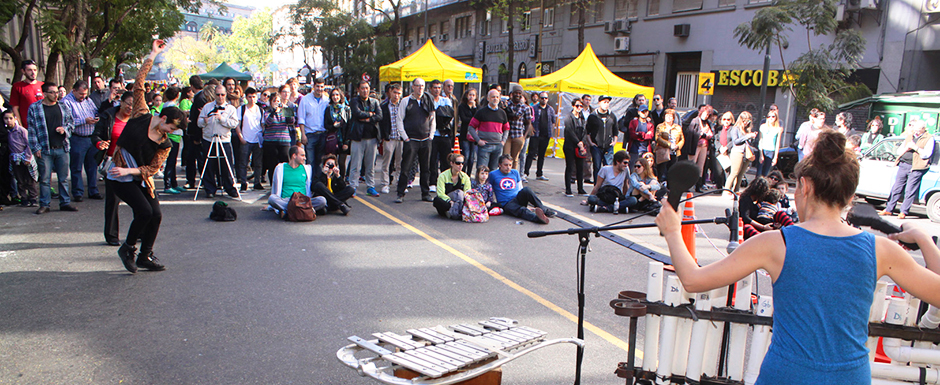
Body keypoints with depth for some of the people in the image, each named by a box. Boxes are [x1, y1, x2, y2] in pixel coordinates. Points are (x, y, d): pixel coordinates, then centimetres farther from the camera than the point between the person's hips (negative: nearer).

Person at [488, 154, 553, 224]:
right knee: (520, 210, -38)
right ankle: (538, 218, -67)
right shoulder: (493, 174, 3)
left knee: (526, 190, -31)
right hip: (506, 204, -4)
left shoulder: (515, 172, 18)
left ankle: (545, 210, -30)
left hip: (518, 199, 4)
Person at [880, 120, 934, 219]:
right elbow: (899, 151, 14)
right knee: (897, 188, 7)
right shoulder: (909, 136, 17)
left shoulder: (929, 138, 2)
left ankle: (904, 212, 2)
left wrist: (915, 147, -16)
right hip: (903, 165, 5)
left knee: (910, 191, -4)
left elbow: (926, 154, -10)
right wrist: (907, 148, -5)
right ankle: (889, 209, 12)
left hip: (916, 168, -5)